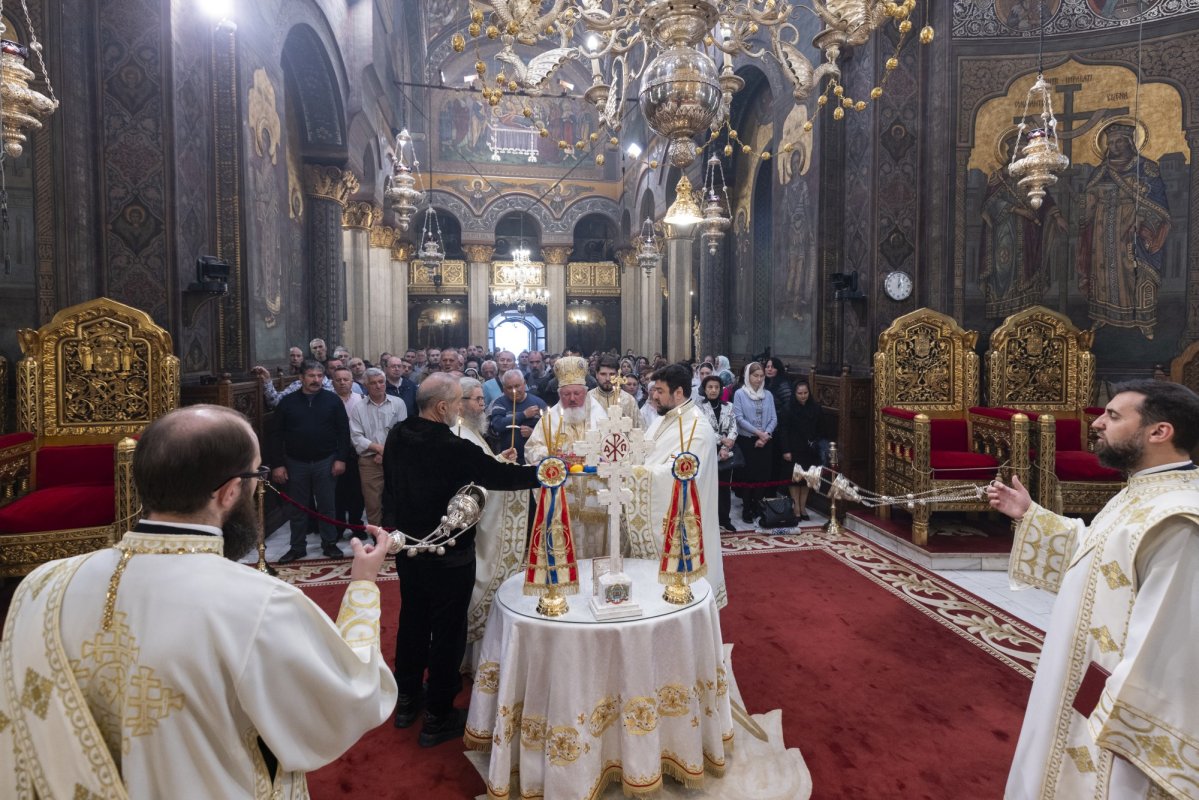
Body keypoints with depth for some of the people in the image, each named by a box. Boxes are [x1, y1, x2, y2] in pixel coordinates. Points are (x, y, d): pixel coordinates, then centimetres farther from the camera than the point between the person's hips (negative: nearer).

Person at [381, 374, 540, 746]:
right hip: (449, 555, -7)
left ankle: (406, 701, 39)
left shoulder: (397, 437, -4)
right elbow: (503, 476, -21)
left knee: (412, 621, 22)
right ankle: (438, 718, 21)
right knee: (447, 632, 8)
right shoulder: (453, 449, -27)